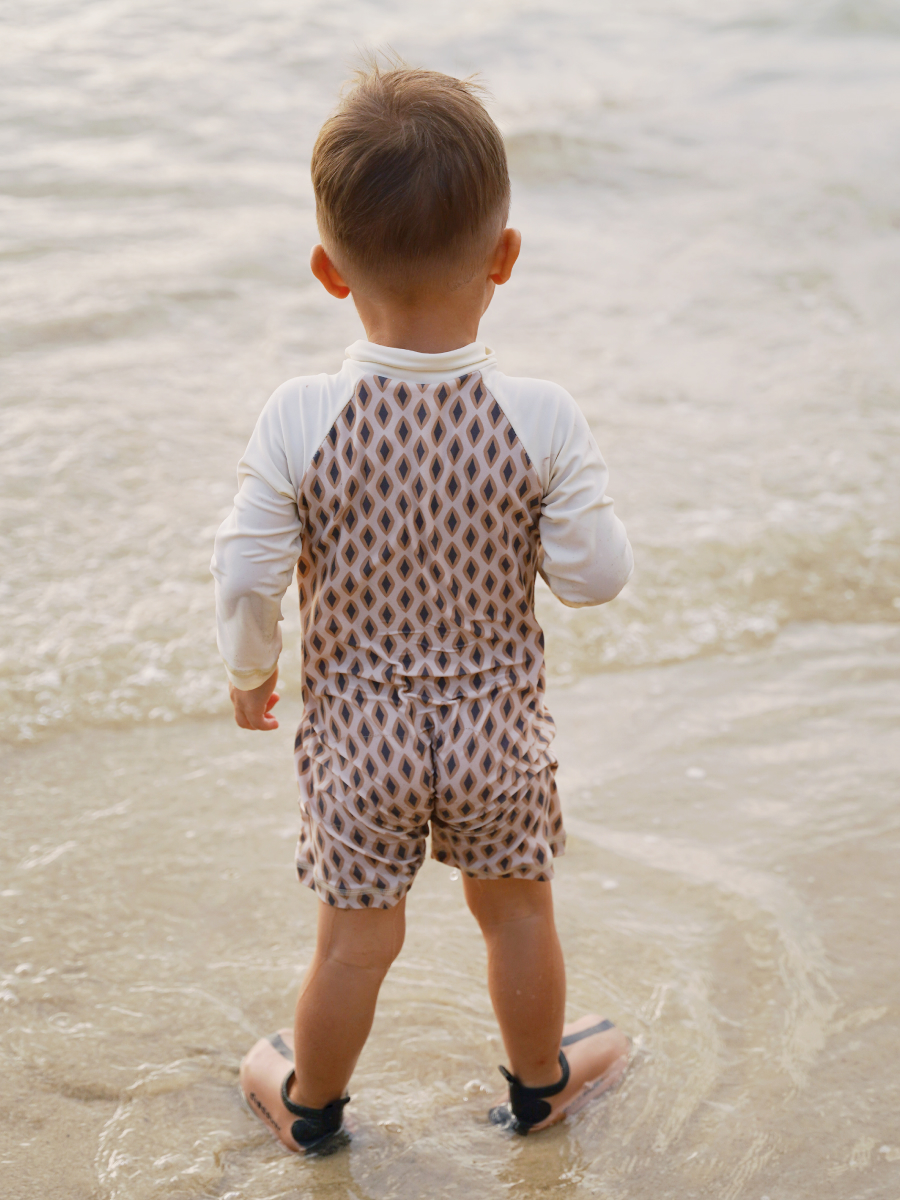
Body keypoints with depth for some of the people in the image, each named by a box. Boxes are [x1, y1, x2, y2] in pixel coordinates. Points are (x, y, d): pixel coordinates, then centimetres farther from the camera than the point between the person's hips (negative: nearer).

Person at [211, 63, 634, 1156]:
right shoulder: (542, 421, -20)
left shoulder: (298, 421, -21)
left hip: (357, 738, 0)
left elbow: (247, 578, -14)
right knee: (517, 913, 24)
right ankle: (539, 1083, 48)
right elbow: (596, 576, -13)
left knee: (355, 941, 19)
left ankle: (310, 1104, 44)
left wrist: (250, 671, 5)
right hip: (498, 732, 0)